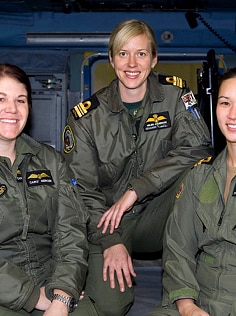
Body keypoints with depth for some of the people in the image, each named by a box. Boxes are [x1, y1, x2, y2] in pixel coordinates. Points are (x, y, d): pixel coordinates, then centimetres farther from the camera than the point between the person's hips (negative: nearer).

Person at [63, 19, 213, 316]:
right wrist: (111, 242, -20)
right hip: (108, 223, -1)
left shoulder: (174, 93, -3)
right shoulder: (86, 116, -7)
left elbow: (197, 145, -18)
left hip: (158, 213, 1)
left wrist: (135, 190, -23)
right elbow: (81, 190, -7)